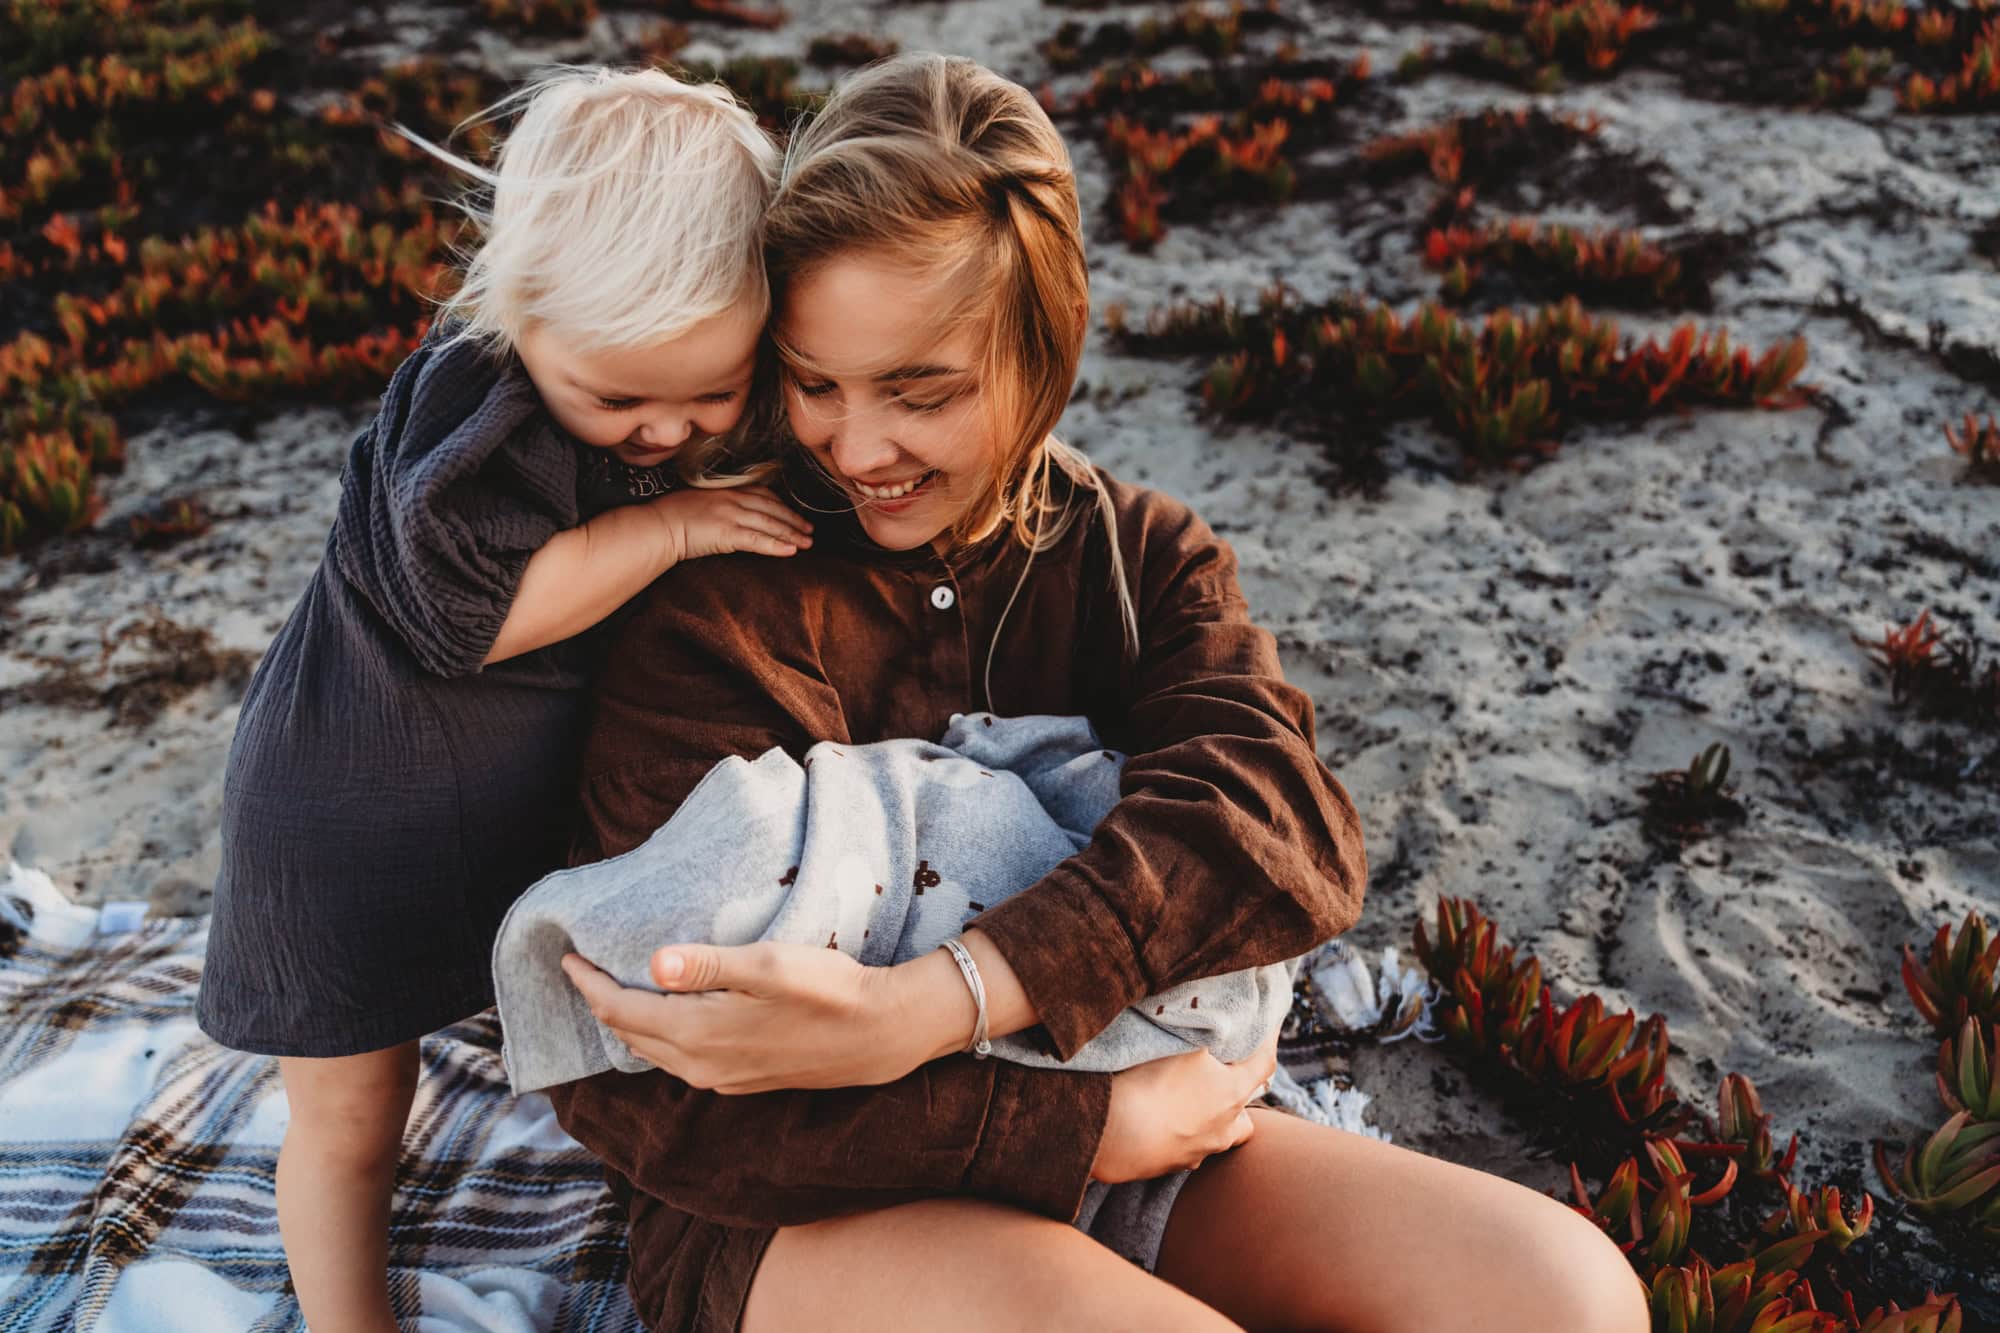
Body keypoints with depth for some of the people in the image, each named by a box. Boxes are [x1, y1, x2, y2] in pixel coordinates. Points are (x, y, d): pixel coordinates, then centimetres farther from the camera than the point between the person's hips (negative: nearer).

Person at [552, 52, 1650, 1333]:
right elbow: (644, 1093, -17)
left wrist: (918, 1008, -34)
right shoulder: (715, 612, -11)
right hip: (800, 1212, -4)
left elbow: (1283, 819, -18)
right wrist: (1097, 1122, -20)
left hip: (1130, 1140, 5)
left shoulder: (1145, 553, 3)